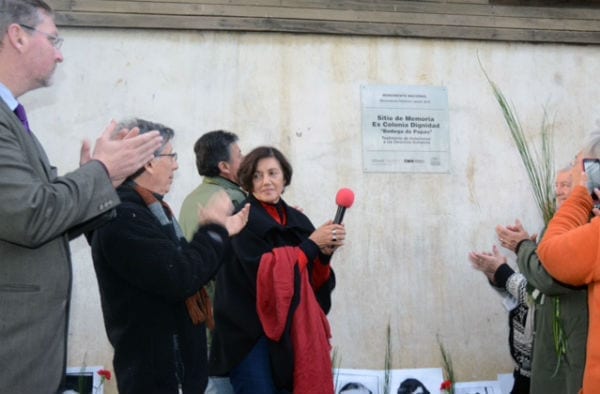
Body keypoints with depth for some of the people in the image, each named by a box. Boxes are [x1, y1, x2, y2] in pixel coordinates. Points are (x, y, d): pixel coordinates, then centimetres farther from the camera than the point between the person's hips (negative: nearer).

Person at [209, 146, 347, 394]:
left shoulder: (297, 220, 9)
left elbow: (314, 282, 8)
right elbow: (264, 272, -17)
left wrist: (325, 253, -11)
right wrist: (311, 244, -14)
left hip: (292, 331, 6)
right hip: (250, 332, -6)